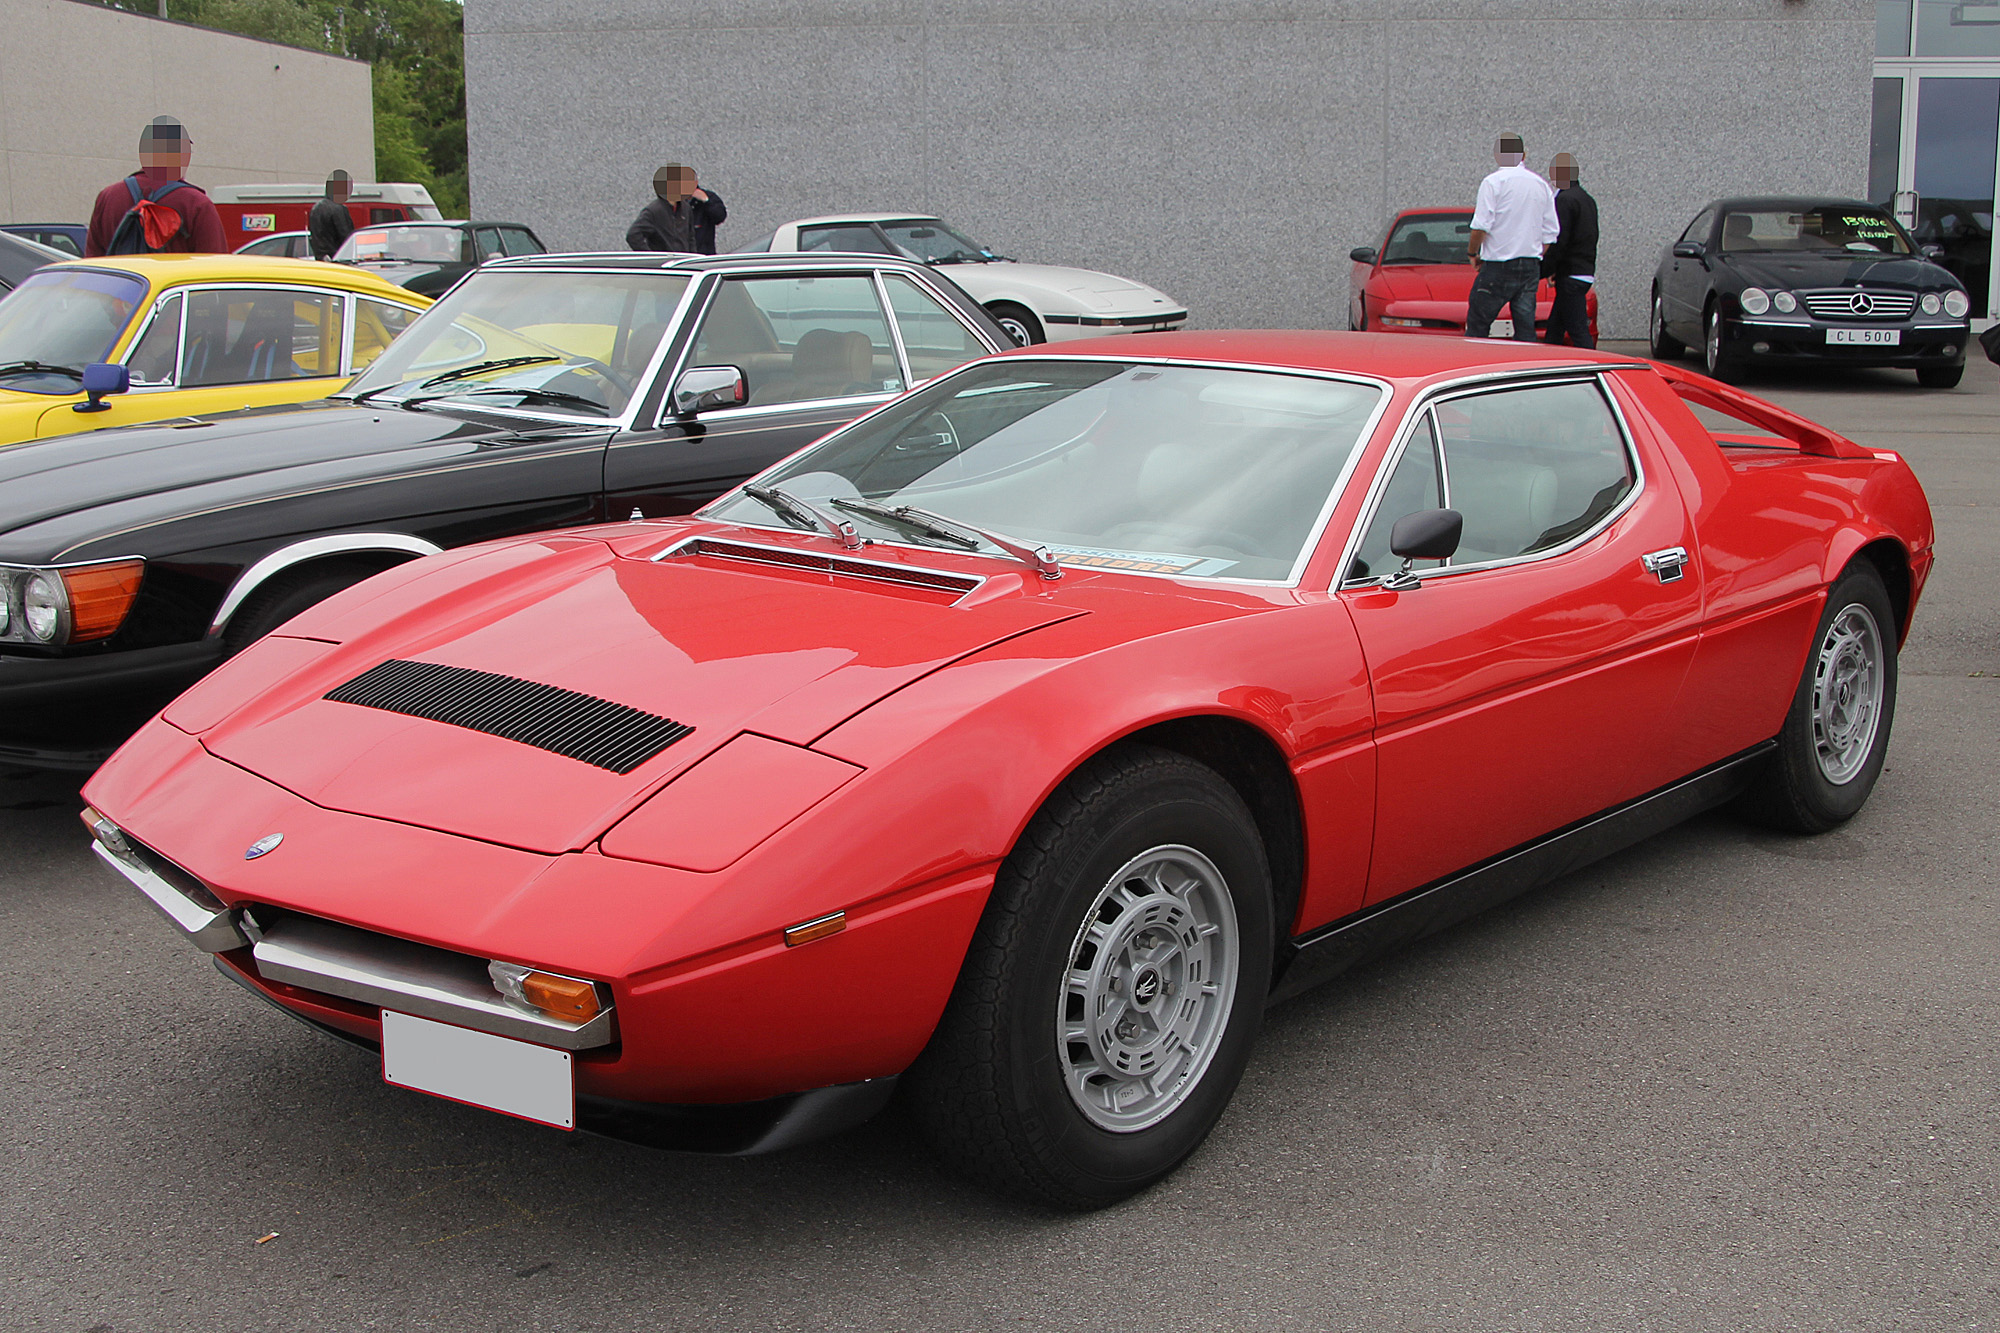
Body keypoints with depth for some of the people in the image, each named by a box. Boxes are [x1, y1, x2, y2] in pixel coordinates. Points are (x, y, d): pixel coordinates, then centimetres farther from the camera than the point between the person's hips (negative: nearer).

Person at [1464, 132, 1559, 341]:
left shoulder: (1493, 182, -6)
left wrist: (1472, 253, 3)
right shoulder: (1541, 185, 11)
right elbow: (1551, 234, 11)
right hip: (1531, 267, 6)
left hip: (1498, 268, -5)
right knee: (1526, 329, 5)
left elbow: (1481, 227, -13)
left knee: (1477, 325, 1)